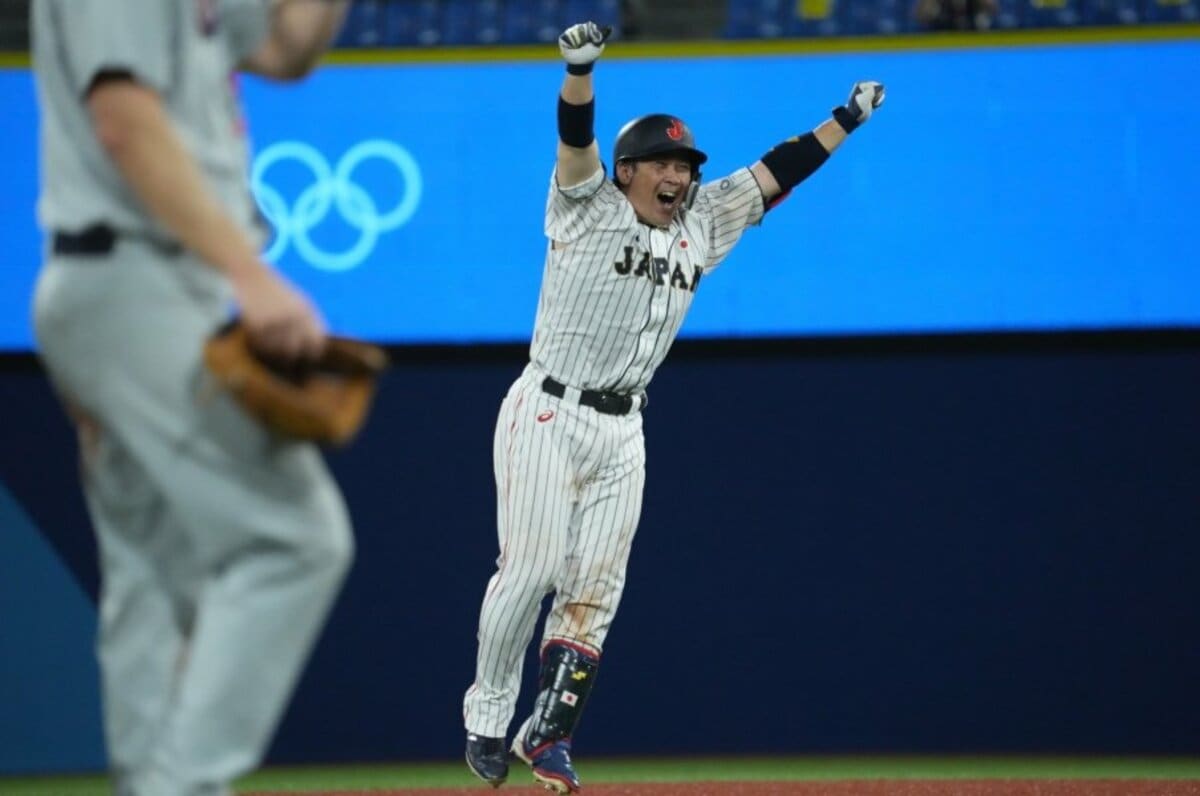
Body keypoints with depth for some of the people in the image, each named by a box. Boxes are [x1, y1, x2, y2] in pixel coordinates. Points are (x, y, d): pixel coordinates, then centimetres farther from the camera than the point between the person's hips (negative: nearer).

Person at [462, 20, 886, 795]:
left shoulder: (699, 228, 13)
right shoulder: (589, 209, -3)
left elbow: (773, 175, 16)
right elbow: (576, 141, -19)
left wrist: (848, 118, 17)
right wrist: (580, 67, -37)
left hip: (621, 431, 6)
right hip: (547, 413, -6)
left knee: (594, 587, 1)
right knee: (529, 569, -11)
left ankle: (548, 732, 5)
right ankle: (488, 716, 2)